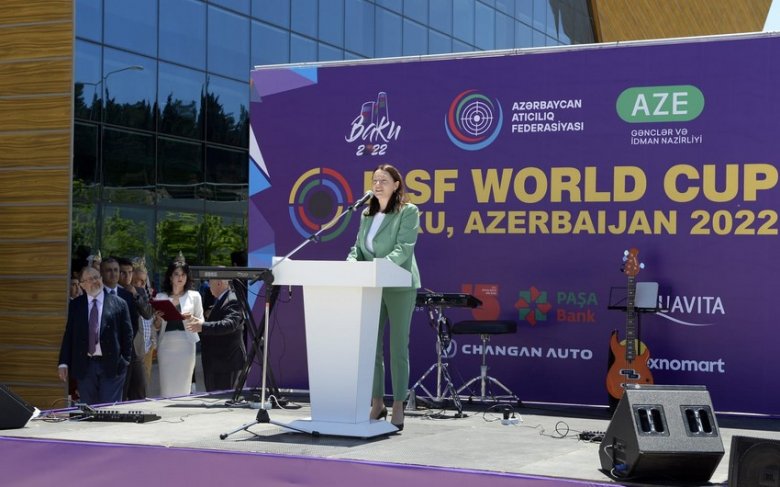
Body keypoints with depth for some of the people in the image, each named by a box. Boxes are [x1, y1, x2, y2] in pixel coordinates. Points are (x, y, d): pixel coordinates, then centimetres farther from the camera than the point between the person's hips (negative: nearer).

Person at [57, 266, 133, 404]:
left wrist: (125, 361, -5)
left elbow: (127, 333, 2)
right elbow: (68, 335, 8)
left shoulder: (118, 304, 2)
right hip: (84, 365, 2)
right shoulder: (75, 305, 8)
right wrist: (64, 363, 1)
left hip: (111, 365, -2)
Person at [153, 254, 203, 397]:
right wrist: (158, 319, -8)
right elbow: (156, 327, 13)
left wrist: (192, 319, -11)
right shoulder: (160, 297, 10)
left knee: (183, 386, -2)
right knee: (166, 386, -1)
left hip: (185, 345, -1)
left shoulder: (194, 296, 8)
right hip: (166, 345, 1)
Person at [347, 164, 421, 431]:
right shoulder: (367, 214, 16)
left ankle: (398, 408, 2)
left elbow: (404, 248, -14)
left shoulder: (408, 212, -3)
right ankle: (377, 404, 16)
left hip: (400, 287, -6)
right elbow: (358, 248, 14)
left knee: (398, 348, -2)